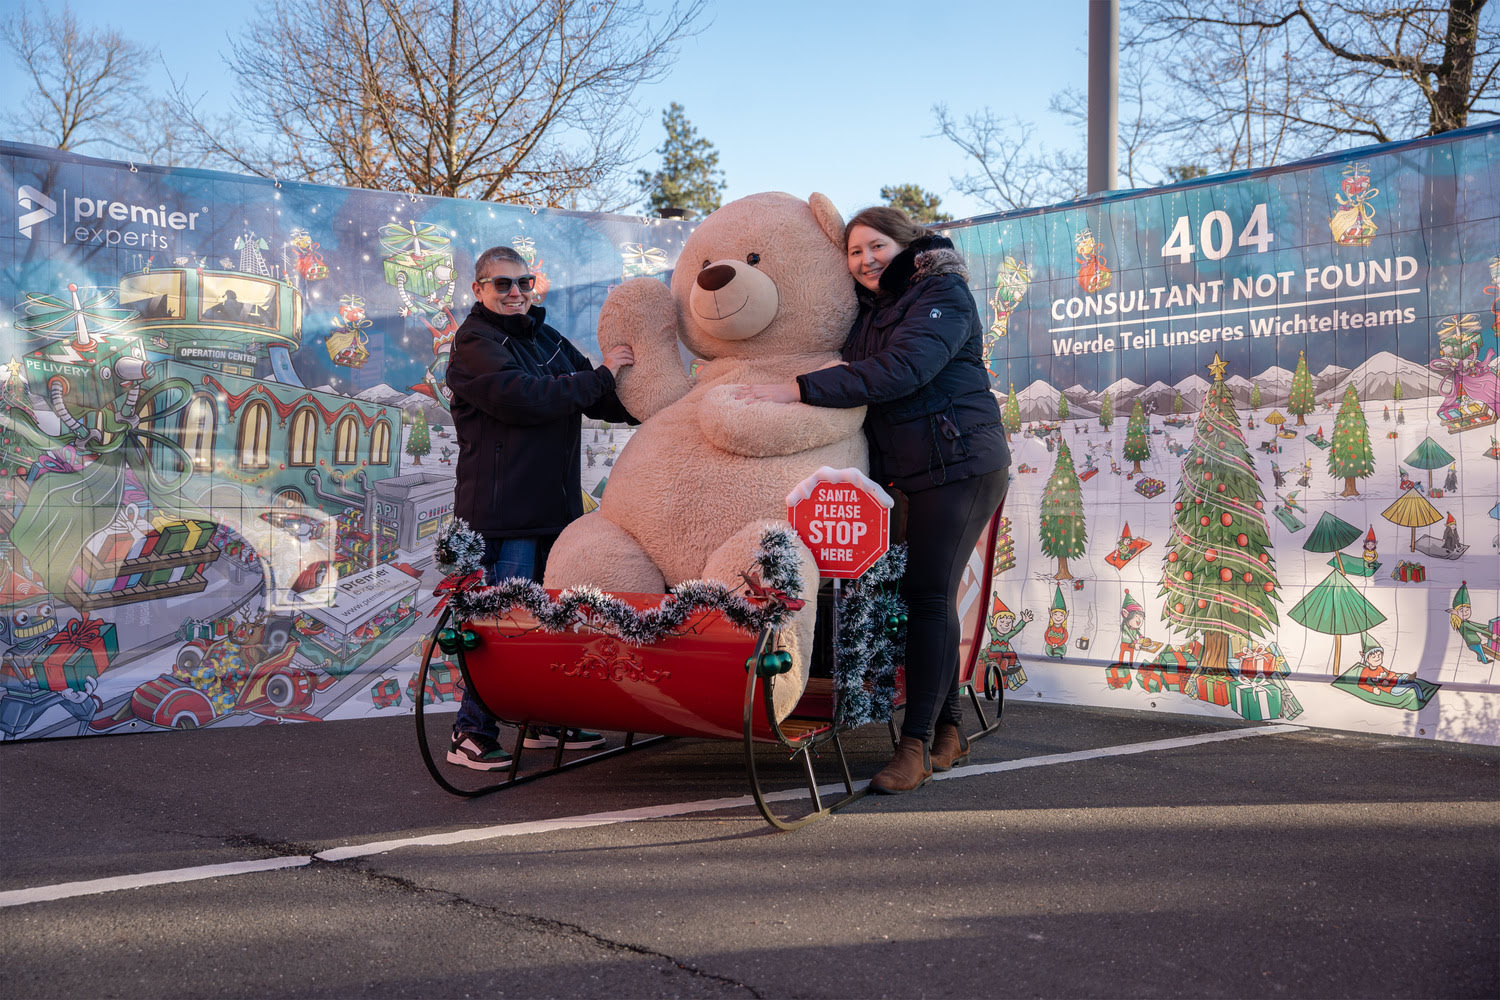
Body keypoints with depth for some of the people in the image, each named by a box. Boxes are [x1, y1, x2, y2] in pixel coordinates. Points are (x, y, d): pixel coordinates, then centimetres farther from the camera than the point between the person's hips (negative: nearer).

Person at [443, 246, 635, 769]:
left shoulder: (548, 339, 18)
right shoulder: (474, 344, -6)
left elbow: (601, 401, 19)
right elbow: (522, 397, -22)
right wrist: (600, 376, -17)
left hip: (556, 505, 8)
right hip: (502, 507, -8)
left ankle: (546, 721, 25)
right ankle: (471, 736, -1)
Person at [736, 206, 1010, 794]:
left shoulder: (943, 295, -10)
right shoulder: (869, 311, 16)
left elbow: (899, 370, -25)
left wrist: (798, 390, -28)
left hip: (959, 465, -8)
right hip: (915, 473, 8)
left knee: (928, 595, -11)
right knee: (927, 596, 9)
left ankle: (917, 744, -9)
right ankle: (949, 733, 18)